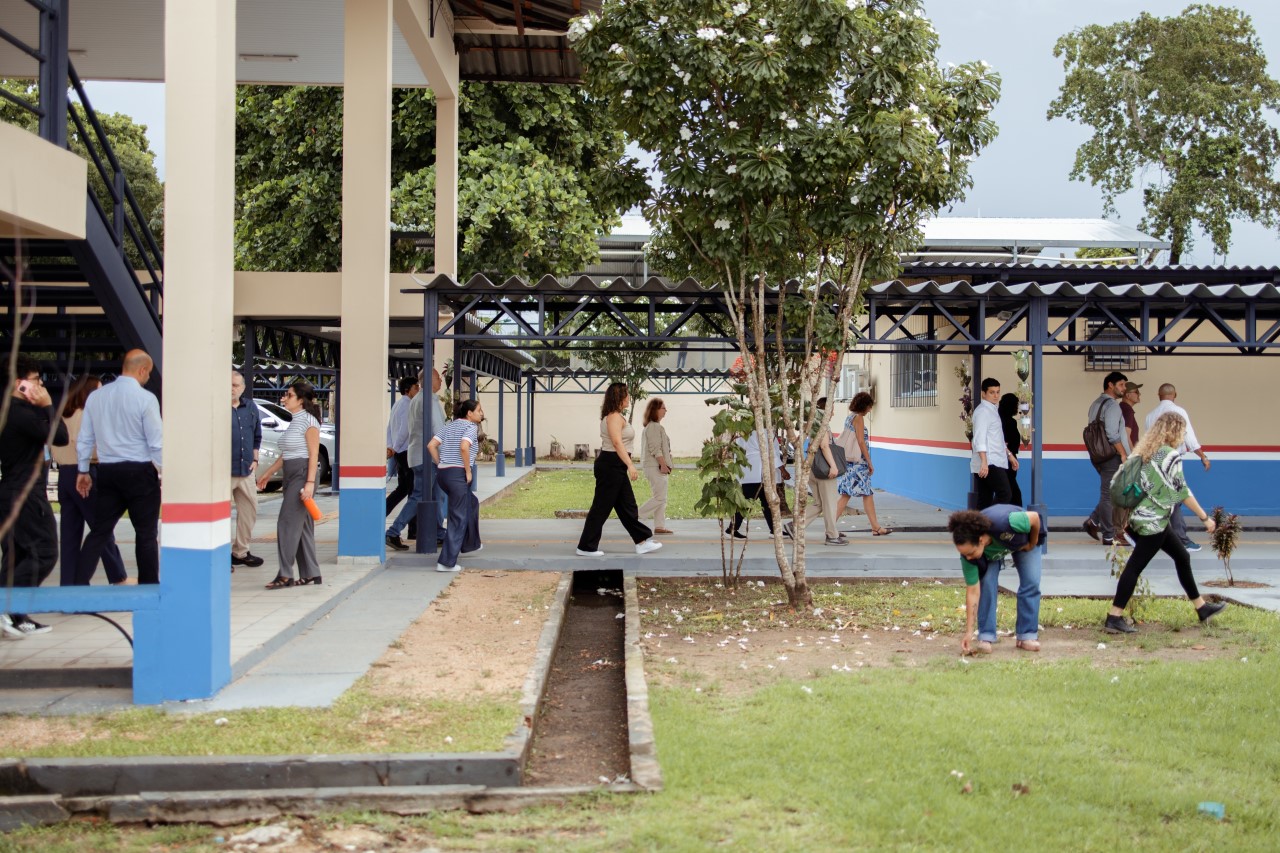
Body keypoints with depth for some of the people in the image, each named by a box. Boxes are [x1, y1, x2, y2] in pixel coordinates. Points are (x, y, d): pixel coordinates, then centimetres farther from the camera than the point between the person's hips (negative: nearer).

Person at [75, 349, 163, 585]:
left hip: (107, 471, 5)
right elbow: (156, 442, -11)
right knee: (146, 533, 5)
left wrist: (83, 471, 19)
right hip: (140, 472, -5)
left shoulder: (95, 396, 5)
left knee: (100, 530, 11)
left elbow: (84, 439, 10)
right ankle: (149, 587, 12)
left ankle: (79, 583, 3)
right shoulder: (145, 398, -12)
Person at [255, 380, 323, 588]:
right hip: (291, 476, 9)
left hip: (302, 475, -9)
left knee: (288, 523, -11)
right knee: (301, 526, 9)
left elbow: (313, 454, -15)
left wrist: (310, 483, -21)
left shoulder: (309, 421, -10)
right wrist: (268, 473, 26)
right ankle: (311, 573, 14)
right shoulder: (294, 421, 17)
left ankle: (285, 575, -10)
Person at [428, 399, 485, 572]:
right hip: (458, 474, -8)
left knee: (471, 504, 29)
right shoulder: (471, 427, -5)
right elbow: (464, 447, -23)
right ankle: (447, 562, -5)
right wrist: (468, 471, -13)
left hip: (443, 473, 8)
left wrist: (440, 465, 11)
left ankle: (470, 543, 39)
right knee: (458, 518, -2)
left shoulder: (449, 426, 16)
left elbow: (431, 445, 7)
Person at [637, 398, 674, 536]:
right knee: (660, 498, -10)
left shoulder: (654, 426, 18)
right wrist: (663, 464, -20)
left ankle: (659, 527, 10)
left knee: (661, 498, 10)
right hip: (655, 467, -11)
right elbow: (655, 449, -20)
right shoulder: (654, 427, -14)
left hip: (658, 467, 11)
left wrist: (665, 463, 19)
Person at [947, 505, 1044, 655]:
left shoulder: (1005, 523, -49)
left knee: (1031, 582, -13)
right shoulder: (968, 554, -37)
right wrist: (969, 632, -31)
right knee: (986, 582, -19)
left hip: (1024, 538, -1)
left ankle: (1027, 636, -3)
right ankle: (986, 638, -11)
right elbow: (973, 591, -30)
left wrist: (1032, 544, -14)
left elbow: (1035, 518, -29)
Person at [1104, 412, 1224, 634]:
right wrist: (1205, 518, -6)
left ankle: (1202, 607, 27)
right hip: (1153, 521, -9)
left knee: (1181, 556, 18)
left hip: (1141, 516, 9)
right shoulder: (1171, 455, -11)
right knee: (1135, 567, -8)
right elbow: (1182, 491, -12)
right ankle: (1114, 619, -7)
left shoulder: (1146, 452, 12)